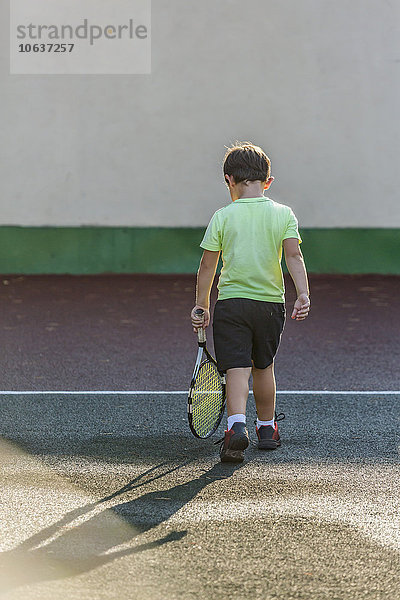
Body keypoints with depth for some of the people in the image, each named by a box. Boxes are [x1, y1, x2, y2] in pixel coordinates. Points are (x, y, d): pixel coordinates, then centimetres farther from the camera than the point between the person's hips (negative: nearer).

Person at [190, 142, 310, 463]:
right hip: (271, 302, 2)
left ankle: (237, 424, -28)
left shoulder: (223, 216, -1)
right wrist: (303, 294, -12)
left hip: (230, 302, -2)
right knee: (264, 367, 20)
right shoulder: (284, 214, 2)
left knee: (237, 369, -6)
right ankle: (267, 427, 32)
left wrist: (201, 305, 8)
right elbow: (294, 256, -9)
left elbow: (207, 265, 0)